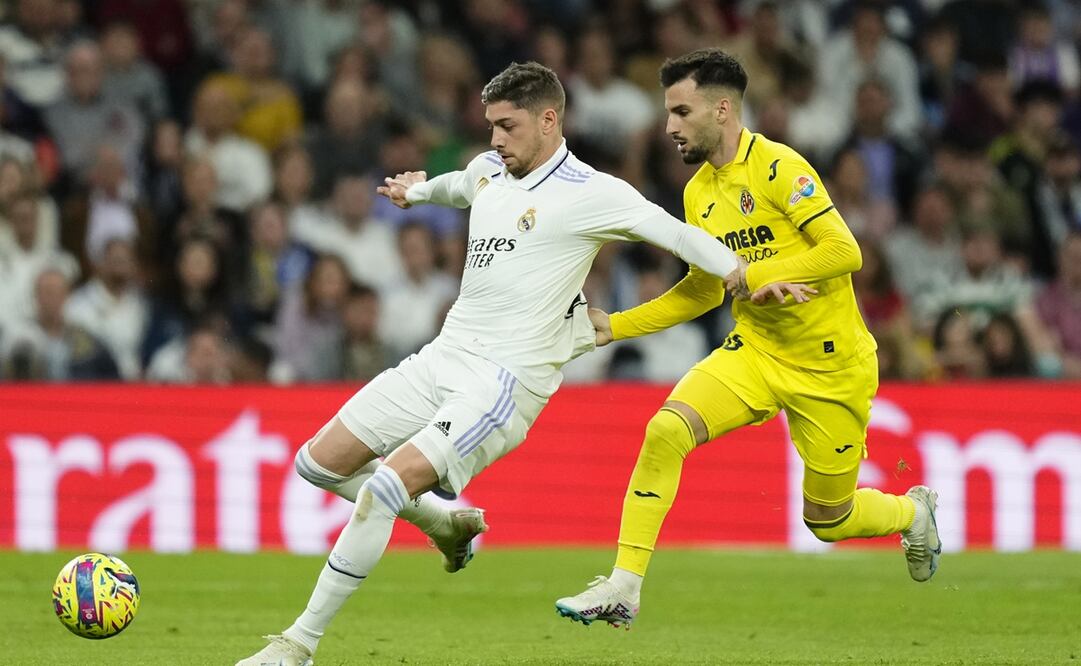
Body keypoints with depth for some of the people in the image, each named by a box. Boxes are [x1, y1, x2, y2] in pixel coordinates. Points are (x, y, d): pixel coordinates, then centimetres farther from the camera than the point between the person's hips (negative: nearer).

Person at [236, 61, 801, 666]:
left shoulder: (590, 193, -10)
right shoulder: (488, 171, 12)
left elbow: (676, 233, -12)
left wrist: (751, 277, -20)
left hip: (508, 378, -8)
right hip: (444, 357, 8)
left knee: (384, 489, -22)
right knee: (319, 462, 7)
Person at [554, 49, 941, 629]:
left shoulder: (778, 168, -18)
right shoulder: (699, 193, 5)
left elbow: (845, 252, -24)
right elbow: (705, 289, 16)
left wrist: (751, 273, -27)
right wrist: (616, 326, 8)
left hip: (831, 365, -6)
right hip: (754, 351, 6)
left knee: (827, 521, 7)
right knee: (664, 430, -21)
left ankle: (912, 511, 42)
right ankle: (624, 588, -17)